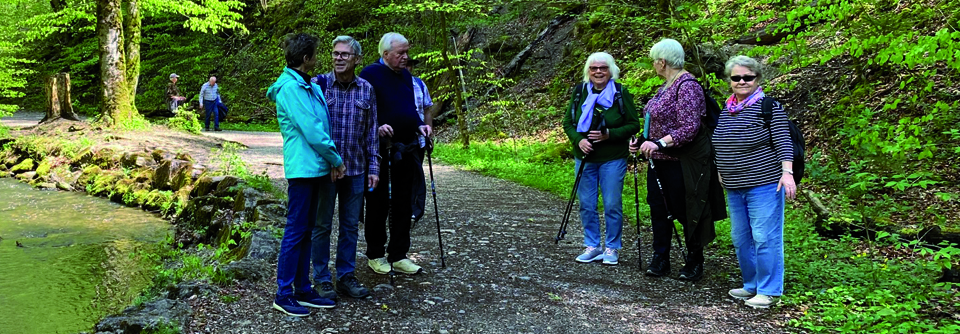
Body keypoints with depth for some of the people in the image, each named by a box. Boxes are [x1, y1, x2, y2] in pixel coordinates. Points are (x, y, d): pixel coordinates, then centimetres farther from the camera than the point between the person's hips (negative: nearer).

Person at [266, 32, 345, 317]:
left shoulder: (311, 87, 14)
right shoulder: (290, 88, -13)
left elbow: (322, 125, 12)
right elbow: (311, 130, -18)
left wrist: (331, 160, 0)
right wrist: (336, 159, -9)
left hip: (315, 168, 9)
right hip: (302, 168, -9)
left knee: (306, 231, 13)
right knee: (295, 231, -2)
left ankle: (303, 290, 22)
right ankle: (284, 294, 8)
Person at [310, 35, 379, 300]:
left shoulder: (366, 90, 5)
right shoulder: (318, 84, -4)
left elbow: (371, 132, 8)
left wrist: (373, 167, 6)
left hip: (355, 169, 3)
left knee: (351, 226, 11)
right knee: (322, 225, 6)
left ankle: (346, 277, 22)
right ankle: (322, 279, 18)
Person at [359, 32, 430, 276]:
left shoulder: (405, 75, 14)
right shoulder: (370, 74, -8)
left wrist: (420, 125, 5)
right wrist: (377, 127, -26)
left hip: (406, 149, 7)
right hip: (380, 150, -7)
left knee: (403, 203, 9)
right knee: (378, 203, 4)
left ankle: (398, 256, 18)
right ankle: (375, 255, 17)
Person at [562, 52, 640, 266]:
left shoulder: (621, 93, -5)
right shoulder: (579, 92, 4)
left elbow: (634, 125, -4)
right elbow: (567, 122, 7)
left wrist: (609, 134, -18)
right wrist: (578, 139, -11)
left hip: (613, 159, -3)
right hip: (584, 158, 3)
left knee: (612, 205, 0)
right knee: (586, 205, 7)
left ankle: (612, 248, 15)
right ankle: (592, 246, 21)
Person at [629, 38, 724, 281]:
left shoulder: (687, 86, -16)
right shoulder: (666, 86, 13)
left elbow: (689, 128, -25)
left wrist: (659, 143, -31)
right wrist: (643, 141, 13)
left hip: (682, 163, -9)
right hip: (659, 161, 9)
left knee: (687, 213, 3)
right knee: (659, 209, 11)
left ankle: (694, 262, 18)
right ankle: (660, 259, 21)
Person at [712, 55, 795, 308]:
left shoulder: (769, 107, -8)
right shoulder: (726, 110, 13)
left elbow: (783, 143, -13)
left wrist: (787, 173, -23)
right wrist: (722, 173, 25)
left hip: (764, 184, -8)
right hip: (734, 188, 8)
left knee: (765, 238, -5)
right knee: (740, 238, 12)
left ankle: (769, 292, 5)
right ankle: (752, 286, 26)